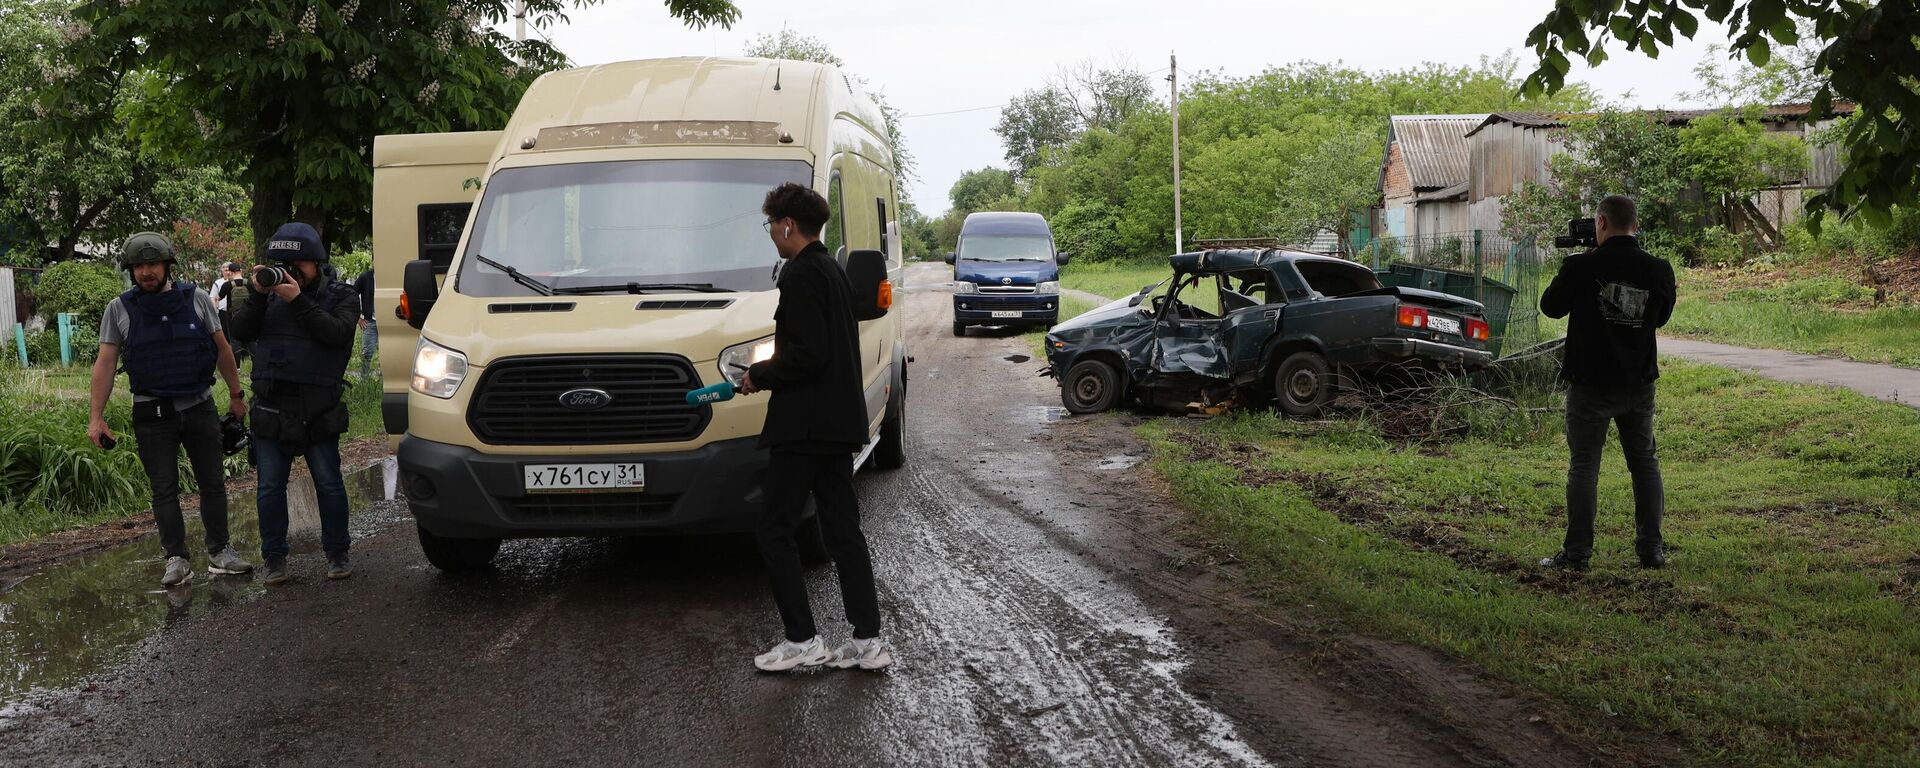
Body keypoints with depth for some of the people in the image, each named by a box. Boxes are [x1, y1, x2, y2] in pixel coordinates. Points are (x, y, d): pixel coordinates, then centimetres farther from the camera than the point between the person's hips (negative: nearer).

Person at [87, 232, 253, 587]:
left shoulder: (196, 299, 0)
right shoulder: (119, 309, -2)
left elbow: (222, 348, 7)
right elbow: (105, 363, -3)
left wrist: (236, 396, 10)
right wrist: (95, 417, -8)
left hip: (199, 408, 1)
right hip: (152, 414, -1)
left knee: (213, 482, 8)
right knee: (164, 490, 3)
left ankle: (220, 552, 18)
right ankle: (177, 559, 10)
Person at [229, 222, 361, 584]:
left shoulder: (341, 296, 1)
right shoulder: (270, 291, 10)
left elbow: (336, 333, -18)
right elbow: (240, 331, -2)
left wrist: (297, 300, -22)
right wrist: (256, 295, -15)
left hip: (319, 410, -3)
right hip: (270, 408, 3)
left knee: (329, 483, 2)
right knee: (270, 487, 5)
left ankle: (337, 553, 15)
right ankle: (274, 558, 15)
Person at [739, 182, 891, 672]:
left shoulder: (801, 274, -14)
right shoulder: (834, 271, 16)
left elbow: (808, 355, -21)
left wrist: (761, 375, -7)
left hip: (804, 426, -10)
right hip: (839, 423, 10)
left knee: (776, 531, -1)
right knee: (844, 531, 10)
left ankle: (802, 640, 1)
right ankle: (868, 640, 10)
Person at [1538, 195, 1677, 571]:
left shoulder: (1581, 266, -14)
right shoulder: (1659, 270, -3)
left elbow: (1550, 306, 1)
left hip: (1590, 384, -3)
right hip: (1639, 384, 4)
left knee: (1584, 466, 2)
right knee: (1645, 463, 14)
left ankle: (1577, 552, 1)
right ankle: (1651, 548, 16)